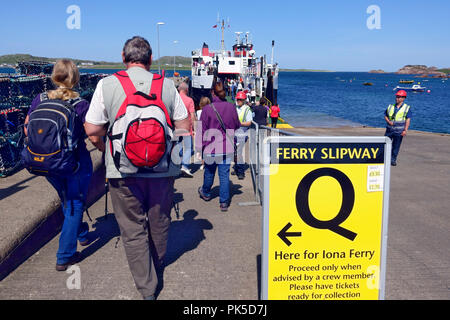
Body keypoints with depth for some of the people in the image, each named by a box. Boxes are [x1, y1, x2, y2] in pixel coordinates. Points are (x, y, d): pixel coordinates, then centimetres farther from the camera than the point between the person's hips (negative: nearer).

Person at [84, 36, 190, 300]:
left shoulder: (107, 85, -4)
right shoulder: (167, 85, 0)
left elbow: (92, 129, -3)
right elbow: (184, 127, 1)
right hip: (163, 168, 2)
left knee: (133, 228, 9)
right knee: (159, 221, 21)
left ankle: (147, 287, 15)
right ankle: (157, 267, 43)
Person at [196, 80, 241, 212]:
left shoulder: (207, 109, -11)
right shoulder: (231, 107, -4)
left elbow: (202, 129, -5)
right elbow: (237, 126, 9)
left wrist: (200, 146, 4)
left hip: (210, 147, -1)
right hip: (227, 148, 1)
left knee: (209, 172, 19)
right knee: (224, 174, 5)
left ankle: (205, 193, 42)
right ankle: (224, 202, 7)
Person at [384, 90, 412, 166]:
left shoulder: (407, 108, -1)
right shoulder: (391, 106, 8)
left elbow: (408, 120, -4)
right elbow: (385, 115, 14)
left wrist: (405, 130, -12)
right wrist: (388, 121, -8)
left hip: (399, 131, -2)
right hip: (389, 129, 2)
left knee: (396, 146, 5)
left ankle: (393, 160, 17)